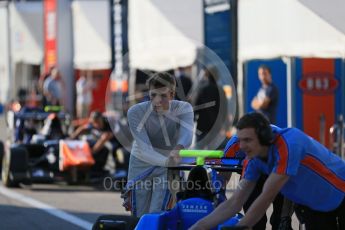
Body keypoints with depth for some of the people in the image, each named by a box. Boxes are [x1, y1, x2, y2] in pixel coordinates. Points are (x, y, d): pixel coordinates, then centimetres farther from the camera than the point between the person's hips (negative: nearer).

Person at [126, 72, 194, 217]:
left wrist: (178, 149, -66)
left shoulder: (184, 109, -22)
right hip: (141, 164, 0)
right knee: (139, 217, 5)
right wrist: (167, 161, -53)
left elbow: (187, 135, -42)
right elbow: (145, 150, -33)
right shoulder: (136, 112, -25)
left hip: (168, 167, 0)